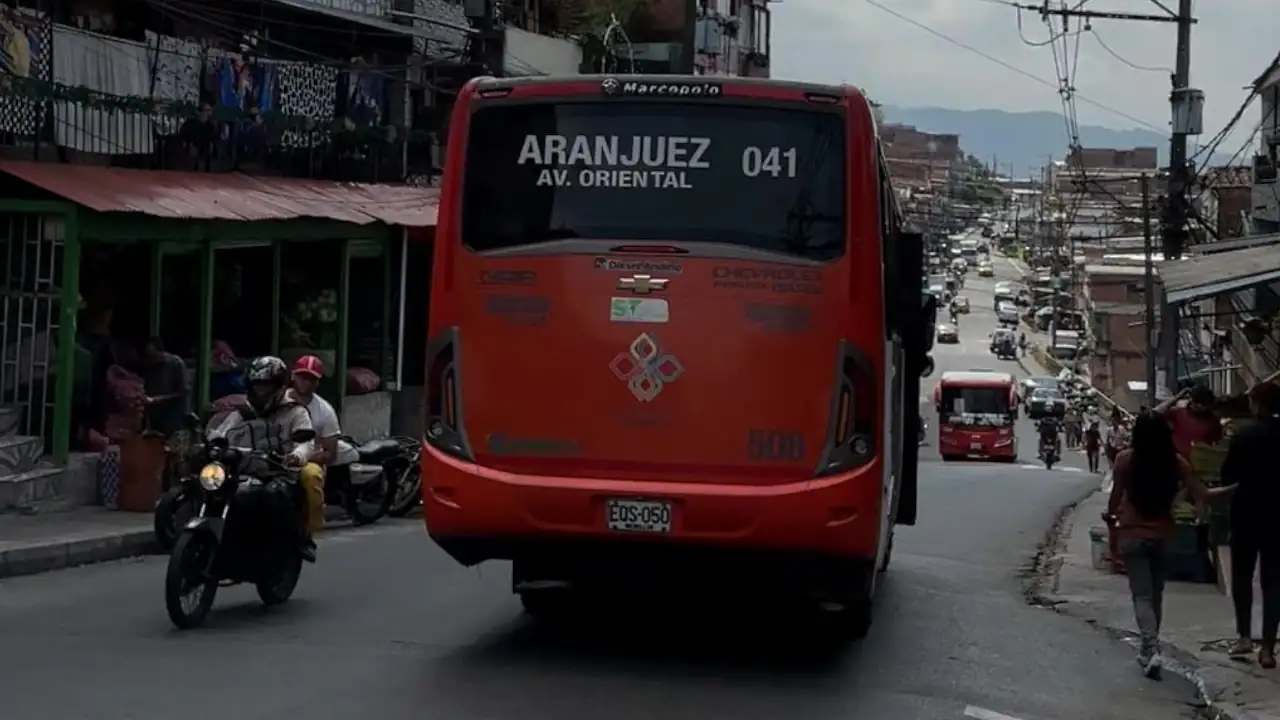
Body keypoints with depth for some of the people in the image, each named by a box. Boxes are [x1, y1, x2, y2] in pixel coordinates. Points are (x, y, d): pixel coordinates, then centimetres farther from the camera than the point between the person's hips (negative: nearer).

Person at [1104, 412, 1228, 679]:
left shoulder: (1125, 459, -11)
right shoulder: (1176, 462, -5)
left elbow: (1116, 496, -5)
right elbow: (1202, 494, -4)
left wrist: (1110, 515, 17)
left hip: (1133, 535, -2)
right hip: (1162, 536, 3)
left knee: (1142, 596, -3)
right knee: (1156, 595, 18)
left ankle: (1152, 650, -22)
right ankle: (1149, 650, 26)